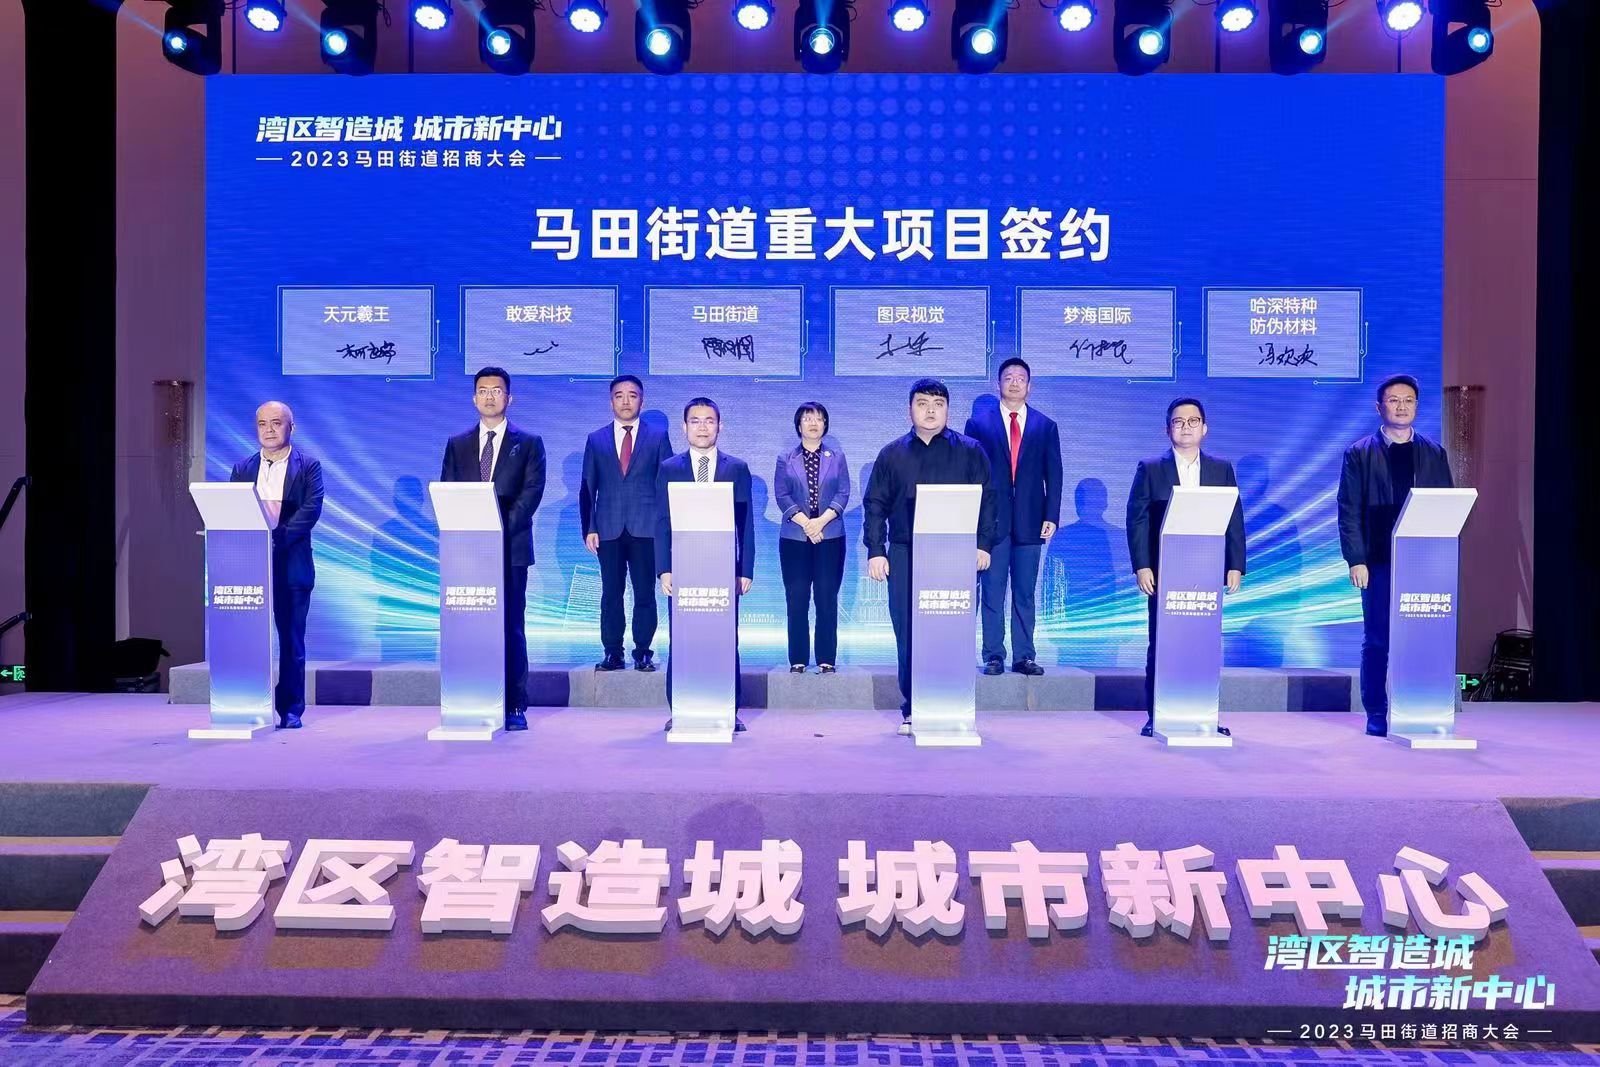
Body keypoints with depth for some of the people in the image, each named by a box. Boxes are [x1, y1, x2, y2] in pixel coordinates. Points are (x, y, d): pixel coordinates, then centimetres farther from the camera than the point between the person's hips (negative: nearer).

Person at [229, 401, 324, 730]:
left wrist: (277, 537, -19)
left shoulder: (308, 466, 4)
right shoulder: (242, 468, 14)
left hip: (292, 564, -3)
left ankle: (291, 709, 8)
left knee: (291, 638, 2)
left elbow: (311, 509, -8)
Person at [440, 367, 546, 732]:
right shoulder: (457, 445, 15)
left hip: (511, 548, -2)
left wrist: (500, 529, -15)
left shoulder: (529, 443, 7)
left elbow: (531, 493, -4)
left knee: (511, 627, -1)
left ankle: (515, 708, 3)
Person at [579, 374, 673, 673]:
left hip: (646, 528, -1)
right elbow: (587, 488, 10)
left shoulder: (658, 437, 8)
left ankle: (643, 653, 9)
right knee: (611, 594, 3)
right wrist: (589, 528, 1)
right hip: (609, 529, 1)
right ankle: (613, 654, 9)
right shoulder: (596, 440, 11)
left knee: (645, 593, 0)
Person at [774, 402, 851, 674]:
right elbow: (781, 495, 0)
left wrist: (822, 520, -13)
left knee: (827, 598, 0)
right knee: (796, 599, 0)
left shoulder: (837, 458, 10)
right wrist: (805, 523, -12)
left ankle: (827, 659, 6)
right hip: (794, 538, 0)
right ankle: (798, 659, 7)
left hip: (830, 537, 0)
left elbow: (843, 493, 1)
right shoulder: (785, 459, 9)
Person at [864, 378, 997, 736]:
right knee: (908, 636, 0)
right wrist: (875, 551, 1)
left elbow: (987, 499, 7)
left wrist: (983, 543, -4)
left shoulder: (969, 451, 10)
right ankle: (912, 711, 8)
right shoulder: (892, 454, 13)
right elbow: (875, 504, 10)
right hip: (905, 555, 1)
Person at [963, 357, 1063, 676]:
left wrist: (1051, 516, -2)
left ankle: (1024, 656, 11)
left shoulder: (1046, 426, 10)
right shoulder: (979, 422, 6)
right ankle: (994, 656, 7)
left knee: (1025, 593, 6)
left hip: (1029, 521, 1)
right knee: (992, 592, 1)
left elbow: (1053, 475, 7)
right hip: (991, 519, -1)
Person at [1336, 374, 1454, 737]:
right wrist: (1356, 560, -10)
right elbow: (1349, 511, -1)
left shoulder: (1434, 454, 12)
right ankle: (1376, 715, 8)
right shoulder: (1359, 453, 5)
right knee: (1377, 640, 1)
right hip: (1379, 562, -2)